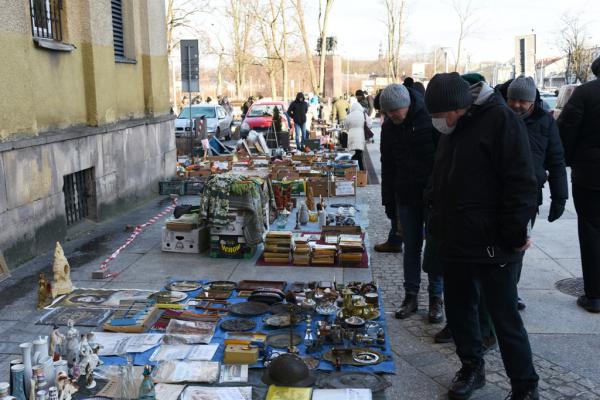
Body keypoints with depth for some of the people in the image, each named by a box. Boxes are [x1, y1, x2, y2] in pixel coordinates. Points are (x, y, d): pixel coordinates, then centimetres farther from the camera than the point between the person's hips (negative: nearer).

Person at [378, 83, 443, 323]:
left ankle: (436, 297, 16)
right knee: (411, 247, 9)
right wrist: (388, 202, 8)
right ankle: (411, 296, 18)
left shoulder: (430, 119, -12)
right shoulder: (389, 127, 4)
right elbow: (388, 167, 10)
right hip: (406, 196, 4)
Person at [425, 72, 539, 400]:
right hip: (455, 241, 8)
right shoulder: (451, 129, 10)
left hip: (493, 245, -8)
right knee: (458, 308, 17)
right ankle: (472, 368, 37)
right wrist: (438, 224, 15)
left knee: (505, 318, 2)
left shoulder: (500, 120, -14)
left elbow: (522, 185, -17)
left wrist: (515, 235, -17)